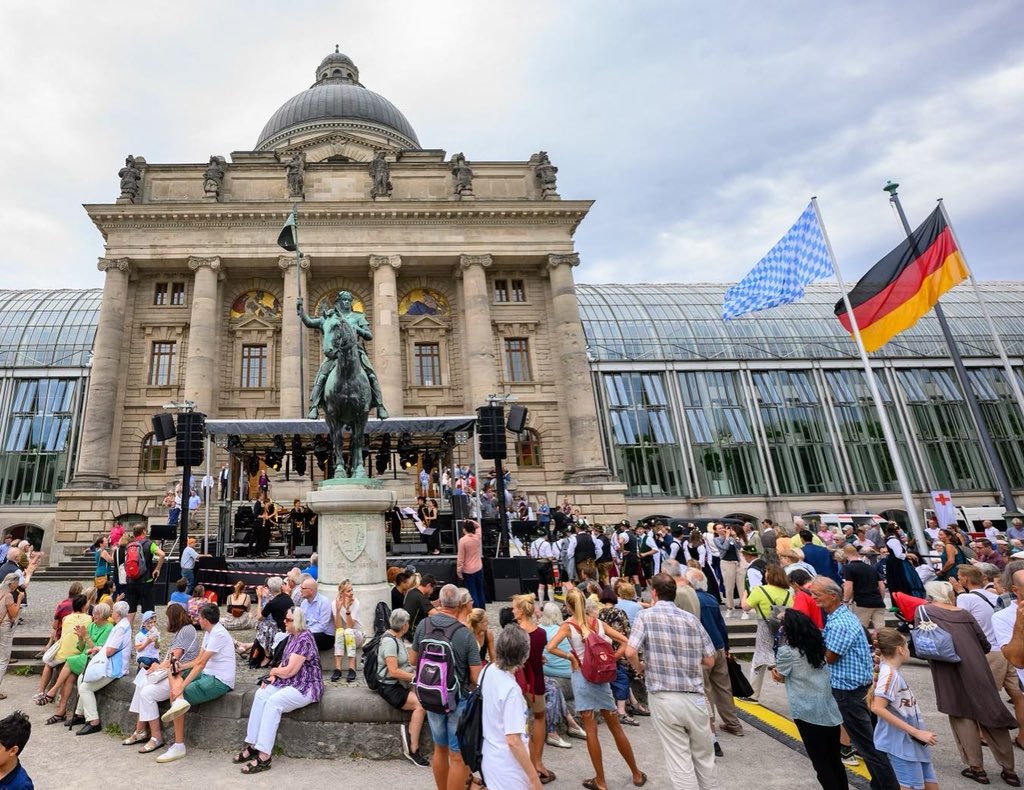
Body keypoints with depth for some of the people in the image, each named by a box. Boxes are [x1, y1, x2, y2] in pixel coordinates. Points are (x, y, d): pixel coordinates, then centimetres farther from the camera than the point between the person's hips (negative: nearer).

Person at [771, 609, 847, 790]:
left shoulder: (787, 651, -16)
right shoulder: (818, 646, 5)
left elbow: (779, 677, 1)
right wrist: (782, 674, 3)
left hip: (809, 714, -7)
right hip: (831, 712, 7)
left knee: (821, 764, 7)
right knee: (835, 761, 19)